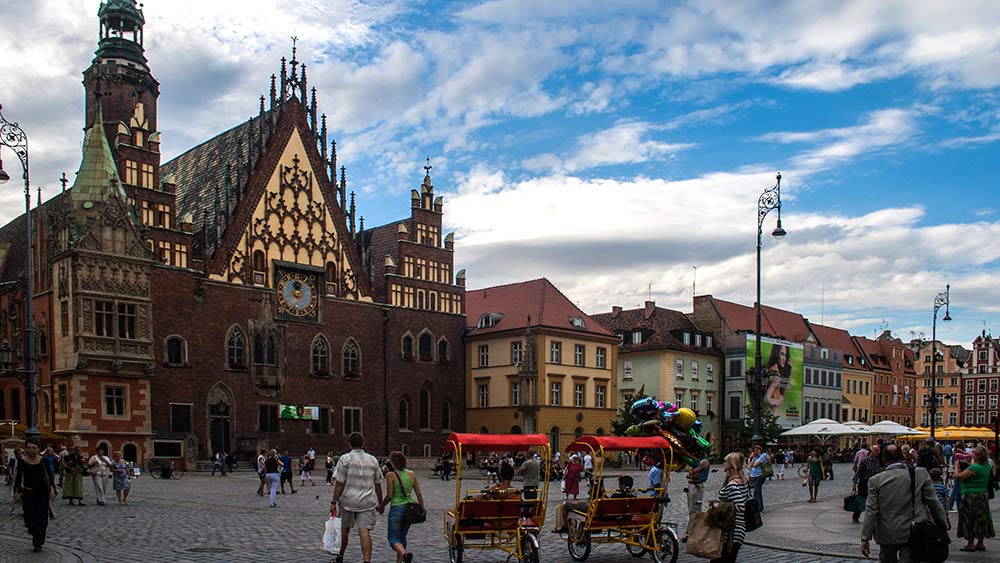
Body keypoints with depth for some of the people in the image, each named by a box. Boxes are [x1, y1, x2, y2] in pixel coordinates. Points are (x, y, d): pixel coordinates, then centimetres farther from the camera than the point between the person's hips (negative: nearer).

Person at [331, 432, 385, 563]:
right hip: (367, 503, 1)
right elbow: (378, 484, 11)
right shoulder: (373, 460, 6)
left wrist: (334, 502, -4)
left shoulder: (345, 459, -5)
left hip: (348, 501, -1)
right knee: (364, 531, -5)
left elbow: (339, 483, -9)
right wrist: (380, 502, 20)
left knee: (344, 529, 16)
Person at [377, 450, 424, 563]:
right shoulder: (412, 474, 4)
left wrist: (381, 506, 5)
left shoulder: (391, 475, -9)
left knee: (393, 537, 2)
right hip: (410, 508, 5)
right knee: (402, 537, 20)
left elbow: (389, 495, -12)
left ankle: (404, 553, -26)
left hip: (396, 508, -5)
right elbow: (419, 494, 4)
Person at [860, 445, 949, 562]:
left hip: (887, 535, 0)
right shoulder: (921, 474, -6)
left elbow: (871, 511, -7)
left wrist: (865, 538, -3)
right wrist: (944, 525, 12)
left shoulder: (876, 480, -7)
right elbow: (933, 502, -1)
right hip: (913, 535, 0)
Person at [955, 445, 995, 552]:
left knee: (969, 520, 0)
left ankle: (970, 544, 3)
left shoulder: (973, 468, -22)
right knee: (981, 519, 14)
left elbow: (958, 477, -19)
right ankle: (980, 543, 20)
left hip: (971, 496, -8)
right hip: (983, 494, 8)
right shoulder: (987, 466, 2)